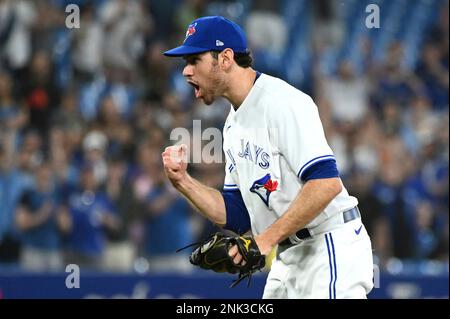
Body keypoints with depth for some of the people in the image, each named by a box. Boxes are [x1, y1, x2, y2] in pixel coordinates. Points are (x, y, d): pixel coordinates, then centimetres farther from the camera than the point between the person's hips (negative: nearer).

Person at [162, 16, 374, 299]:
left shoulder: (282, 102, -15)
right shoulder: (235, 123, 15)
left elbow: (326, 183, -26)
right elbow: (238, 217, 14)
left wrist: (266, 239, -25)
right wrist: (183, 181, 1)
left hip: (332, 250, -10)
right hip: (288, 259, 10)